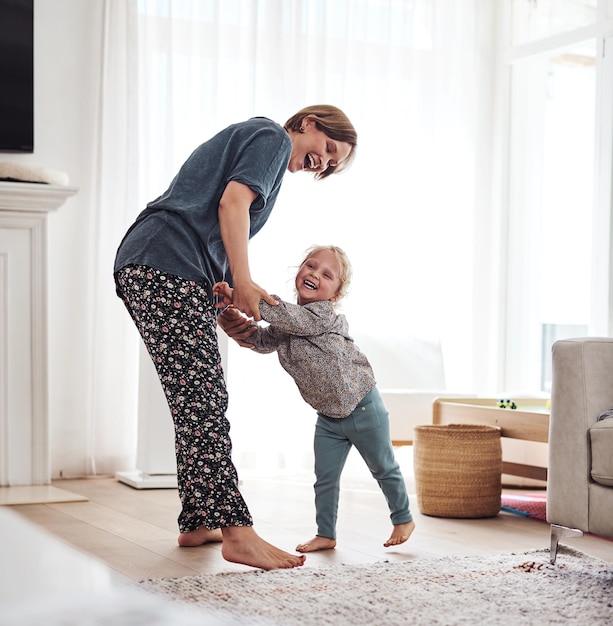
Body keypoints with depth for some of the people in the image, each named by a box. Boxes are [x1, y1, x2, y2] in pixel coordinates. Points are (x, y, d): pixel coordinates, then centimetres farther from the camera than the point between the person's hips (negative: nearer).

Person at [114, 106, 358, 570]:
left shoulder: (246, 138, 33)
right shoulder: (273, 136, 4)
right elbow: (232, 203, -12)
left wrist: (231, 308, 16)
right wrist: (243, 283, -14)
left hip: (141, 269, 10)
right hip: (169, 269, -10)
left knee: (197, 406, 11)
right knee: (203, 403, -16)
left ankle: (197, 524, 15)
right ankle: (238, 533, -19)